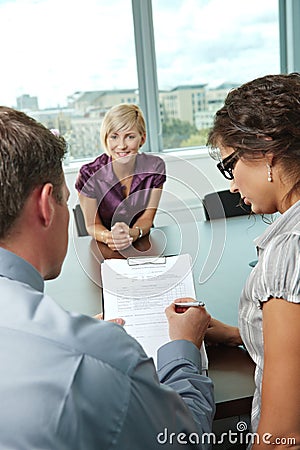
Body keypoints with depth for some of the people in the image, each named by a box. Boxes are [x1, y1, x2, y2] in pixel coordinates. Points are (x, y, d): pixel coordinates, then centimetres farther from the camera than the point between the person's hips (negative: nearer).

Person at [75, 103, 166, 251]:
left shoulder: (155, 167, -8)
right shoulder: (89, 175, -14)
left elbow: (147, 217, -4)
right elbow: (92, 225, -6)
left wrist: (133, 233, -25)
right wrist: (108, 237, -27)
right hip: (105, 251, -1)